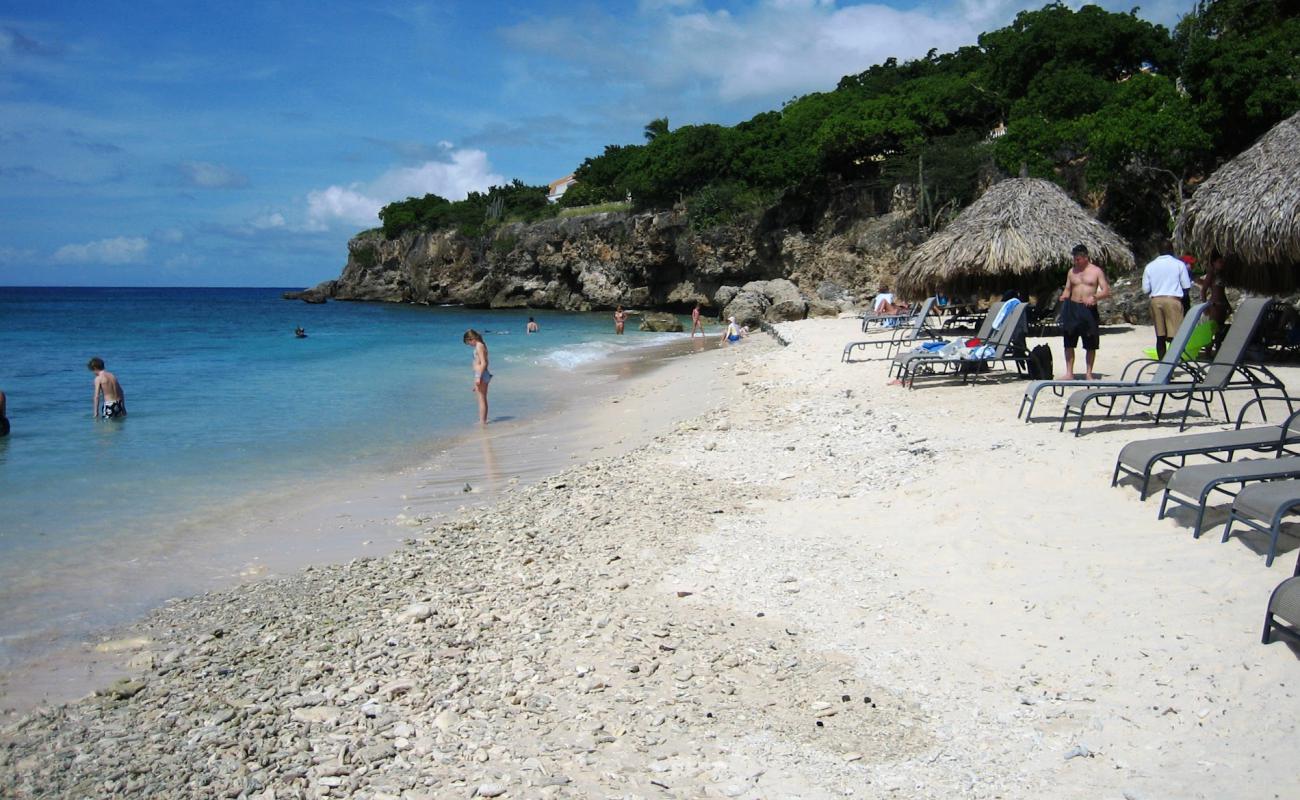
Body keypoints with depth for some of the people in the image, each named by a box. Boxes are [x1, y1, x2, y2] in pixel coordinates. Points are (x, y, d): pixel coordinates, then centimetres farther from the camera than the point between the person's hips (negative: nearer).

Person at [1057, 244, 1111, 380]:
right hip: (1073, 308, 2)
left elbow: (1106, 291, -3)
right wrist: (1064, 297, -7)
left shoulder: (1096, 271, 2)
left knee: (1091, 345, 3)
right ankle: (1069, 373, 5)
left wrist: (1095, 297, -22)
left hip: (1089, 309, -2)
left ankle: (1089, 373, 12)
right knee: (1069, 343, -1)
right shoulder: (1072, 271, 11)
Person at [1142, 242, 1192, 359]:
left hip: (1156, 301, 3)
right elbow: (1186, 286, 1)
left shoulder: (1150, 266, 7)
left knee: (1160, 337, 7)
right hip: (1173, 300, -3)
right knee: (1174, 335, -4)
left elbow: (1145, 289, 6)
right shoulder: (1179, 264, 0)